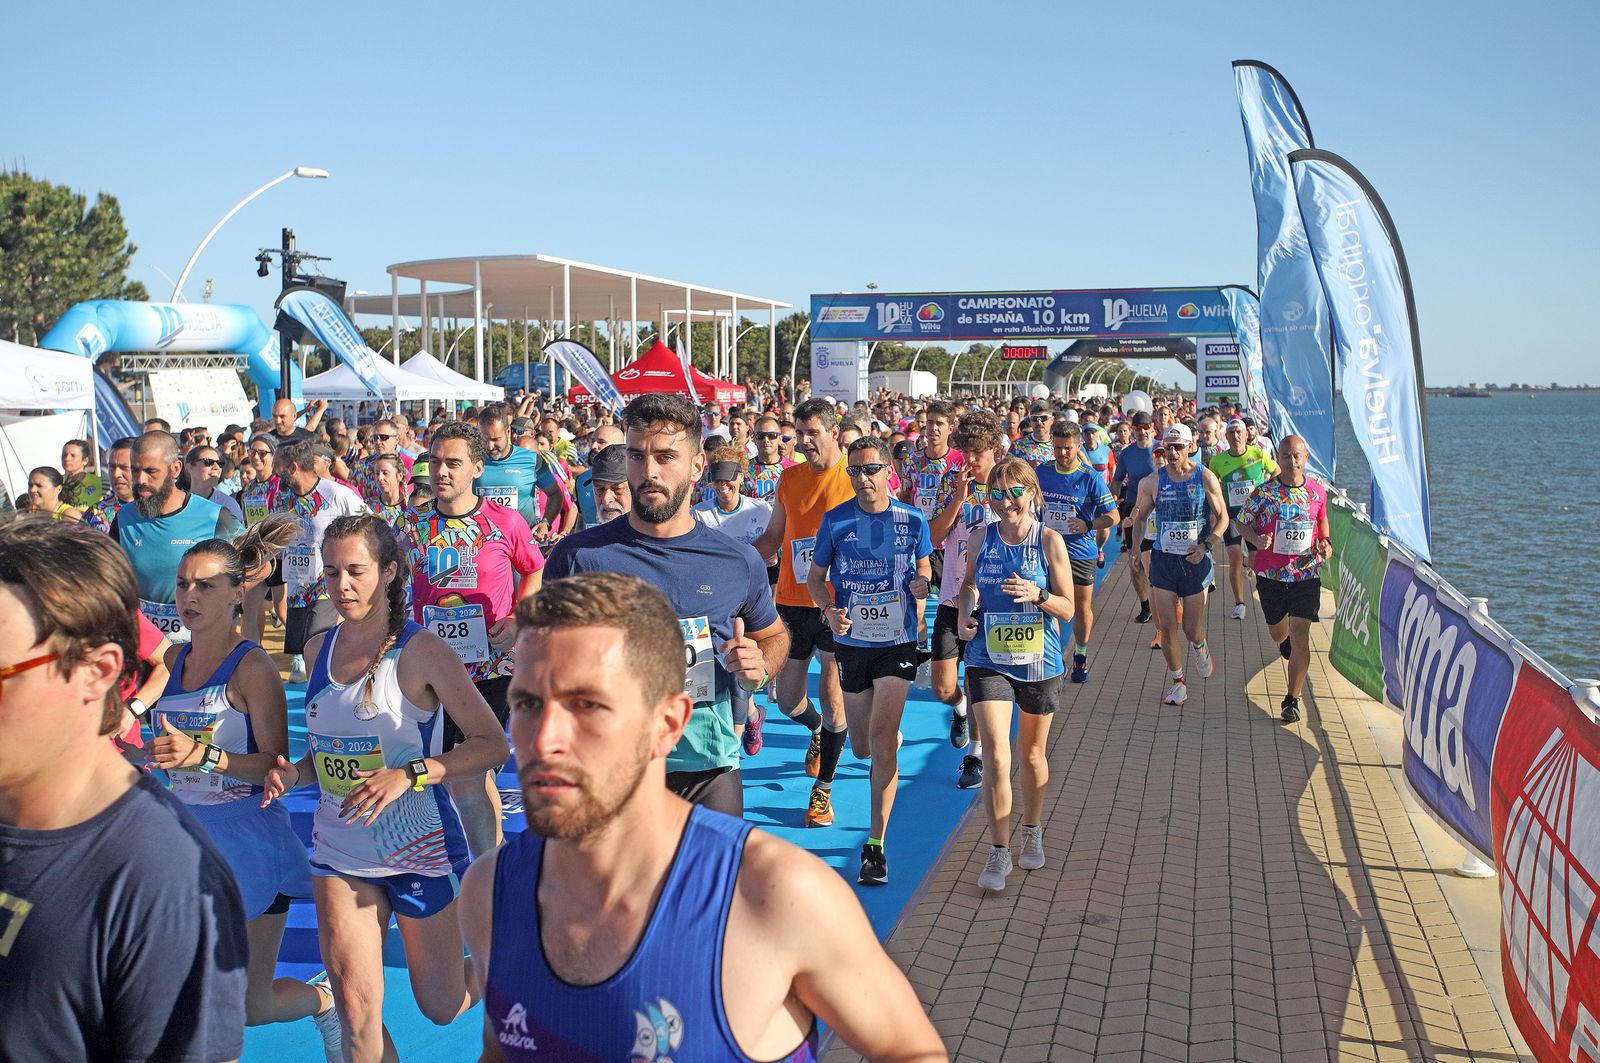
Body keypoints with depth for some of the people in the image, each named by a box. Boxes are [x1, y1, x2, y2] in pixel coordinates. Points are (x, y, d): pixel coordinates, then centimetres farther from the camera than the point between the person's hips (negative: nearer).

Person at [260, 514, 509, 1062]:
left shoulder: (419, 651, -14)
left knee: (441, 1006, 11)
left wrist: (407, 775, -28)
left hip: (420, 851, -4)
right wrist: (295, 773, -5)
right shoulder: (319, 649, 3)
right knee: (355, 1011, -1)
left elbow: (493, 743, -17)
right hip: (339, 852, 4)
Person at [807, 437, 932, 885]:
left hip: (898, 642, -2)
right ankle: (894, 737, 53)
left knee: (881, 739, -14)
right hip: (851, 642, 2)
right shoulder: (835, 520, -4)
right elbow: (815, 575, 5)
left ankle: (876, 844, -6)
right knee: (862, 748, 13)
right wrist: (829, 610, -15)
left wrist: (921, 584, -11)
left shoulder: (912, 520, -3)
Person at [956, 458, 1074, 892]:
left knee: (1033, 756, 16)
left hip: (1039, 662, 0)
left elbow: (1067, 610, -5)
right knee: (997, 758, -11)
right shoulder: (981, 540, -2)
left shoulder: (1049, 540, -8)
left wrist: (1037, 594, -24)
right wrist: (964, 615, -2)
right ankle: (999, 851, 3)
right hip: (988, 661, 0)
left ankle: (1032, 832, 40)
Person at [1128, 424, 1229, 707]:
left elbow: (1222, 517, 1)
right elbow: (1139, 517, 10)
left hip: (1195, 560, -1)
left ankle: (1199, 647, 43)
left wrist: (1206, 545, -13)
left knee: (1192, 628, 6)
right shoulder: (1153, 481, -1)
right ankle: (1177, 682, 16)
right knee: (1166, 627, 1)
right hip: (1163, 559, 1)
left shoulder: (1206, 479, -5)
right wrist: (1137, 548, -4)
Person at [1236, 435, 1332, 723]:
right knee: (1278, 633, 19)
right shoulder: (1264, 492, -8)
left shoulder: (1317, 491, -2)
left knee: (1299, 637, -9)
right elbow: (1242, 523, 0)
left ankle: (1292, 700, 0)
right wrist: (1257, 540, -20)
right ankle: (1287, 643, 59)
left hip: (1307, 574, 0)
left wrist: (1326, 543, -3)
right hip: (1271, 574, 1)